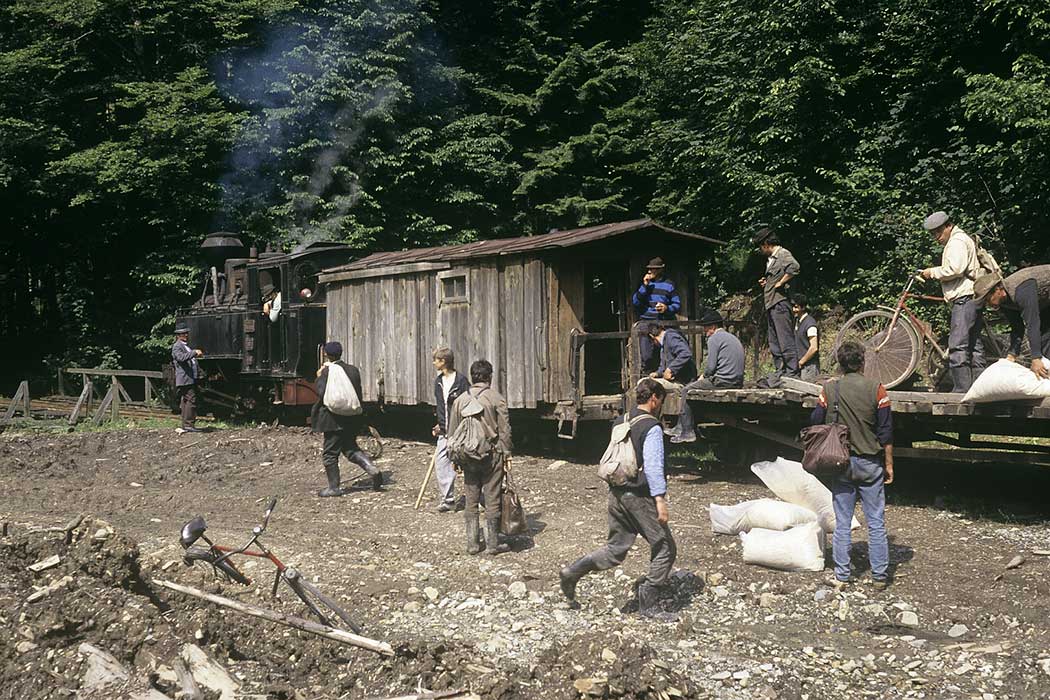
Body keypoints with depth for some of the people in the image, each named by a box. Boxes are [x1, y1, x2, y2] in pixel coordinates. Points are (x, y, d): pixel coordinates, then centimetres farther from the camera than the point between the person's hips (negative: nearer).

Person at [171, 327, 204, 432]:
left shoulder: (187, 345, 24)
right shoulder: (177, 346, -7)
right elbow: (181, 357, -28)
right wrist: (194, 352, -33)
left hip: (192, 378, 10)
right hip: (185, 378, -10)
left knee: (185, 402, 10)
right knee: (191, 400, -15)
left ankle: (185, 425, 12)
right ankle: (188, 425, -16)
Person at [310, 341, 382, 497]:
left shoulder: (327, 372, -13)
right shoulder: (353, 370, 6)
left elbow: (322, 394, -17)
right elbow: (358, 394, 9)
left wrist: (319, 377, -6)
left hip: (334, 418, -6)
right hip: (353, 418, 6)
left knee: (330, 453, 5)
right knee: (350, 448, 18)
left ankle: (334, 487, 10)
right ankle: (372, 469, -1)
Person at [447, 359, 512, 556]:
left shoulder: (460, 400, 5)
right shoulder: (496, 398, -6)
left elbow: (452, 432, 9)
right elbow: (504, 430, -7)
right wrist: (506, 453, 1)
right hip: (492, 455, -3)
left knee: (471, 501, 10)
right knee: (492, 500, 3)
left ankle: (472, 543, 14)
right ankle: (492, 544, 7)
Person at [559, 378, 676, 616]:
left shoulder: (620, 423, 10)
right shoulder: (651, 428, -13)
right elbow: (653, 467, -20)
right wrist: (660, 500, -20)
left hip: (617, 492, 8)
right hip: (639, 496, -8)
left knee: (615, 549, 15)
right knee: (665, 548, 6)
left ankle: (572, 572, 0)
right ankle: (648, 604, 8)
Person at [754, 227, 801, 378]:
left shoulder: (783, 254, -8)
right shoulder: (770, 259, 21)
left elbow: (794, 267, -28)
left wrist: (780, 283, -20)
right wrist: (766, 282, 15)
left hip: (780, 302, -10)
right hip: (770, 304, 10)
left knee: (785, 340, -10)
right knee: (774, 342, 11)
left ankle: (792, 372, -10)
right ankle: (780, 371, 15)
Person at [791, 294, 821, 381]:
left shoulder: (810, 323, -15)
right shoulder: (797, 321, 13)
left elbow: (814, 348, -20)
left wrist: (801, 362, -12)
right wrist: (798, 362, 12)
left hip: (809, 365, -9)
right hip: (801, 365, 9)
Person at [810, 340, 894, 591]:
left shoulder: (829, 390, -4)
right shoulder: (876, 389, -7)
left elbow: (815, 425, 1)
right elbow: (886, 433, -5)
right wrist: (889, 464, 3)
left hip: (840, 464, 1)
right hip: (870, 463, -1)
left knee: (842, 523, 7)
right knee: (876, 523, 8)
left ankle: (841, 577, 10)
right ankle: (880, 576, 12)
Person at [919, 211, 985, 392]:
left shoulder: (957, 241, -8)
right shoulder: (962, 239, 26)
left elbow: (954, 269, -21)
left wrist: (933, 272, -8)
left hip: (964, 298, -11)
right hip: (971, 298, 11)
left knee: (957, 346, -14)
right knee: (974, 345, 11)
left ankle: (961, 389, -17)